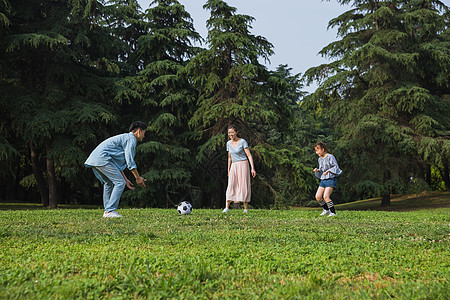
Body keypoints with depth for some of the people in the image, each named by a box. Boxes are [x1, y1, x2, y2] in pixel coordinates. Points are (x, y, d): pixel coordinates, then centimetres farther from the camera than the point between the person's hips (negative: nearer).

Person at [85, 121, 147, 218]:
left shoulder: (124, 138, 29)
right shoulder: (131, 139, -2)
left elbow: (118, 163, 30)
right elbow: (129, 161, -10)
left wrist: (125, 179, 29)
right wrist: (138, 178, -3)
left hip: (94, 159, 11)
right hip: (102, 158, -11)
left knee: (108, 183, 22)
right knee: (120, 183, -9)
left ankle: (107, 210, 19)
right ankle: (110, 211, -11)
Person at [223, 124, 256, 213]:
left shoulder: (243, 142, -6)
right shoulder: (228, 143, 9)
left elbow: (249, 155, -9)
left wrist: (252, 168, -16)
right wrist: (228, 170, 19)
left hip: (243, 165, -4)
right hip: (234, 166, 4)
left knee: (244, 186, -4)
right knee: (231, 186, -8)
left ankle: (246, 208, 2)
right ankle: (227, 207, -14)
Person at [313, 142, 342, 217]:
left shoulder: (330, 157, -8)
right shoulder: (320, 159, 15)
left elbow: (336, 167, -10)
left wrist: (328, 171, -23)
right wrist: (317, 171, 1)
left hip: (331, 179, -7)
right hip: (323, 180, 8)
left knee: (326, 196, -19)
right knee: (318, 197, -2)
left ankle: (333, 212, -8)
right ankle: (326, 210, 19)